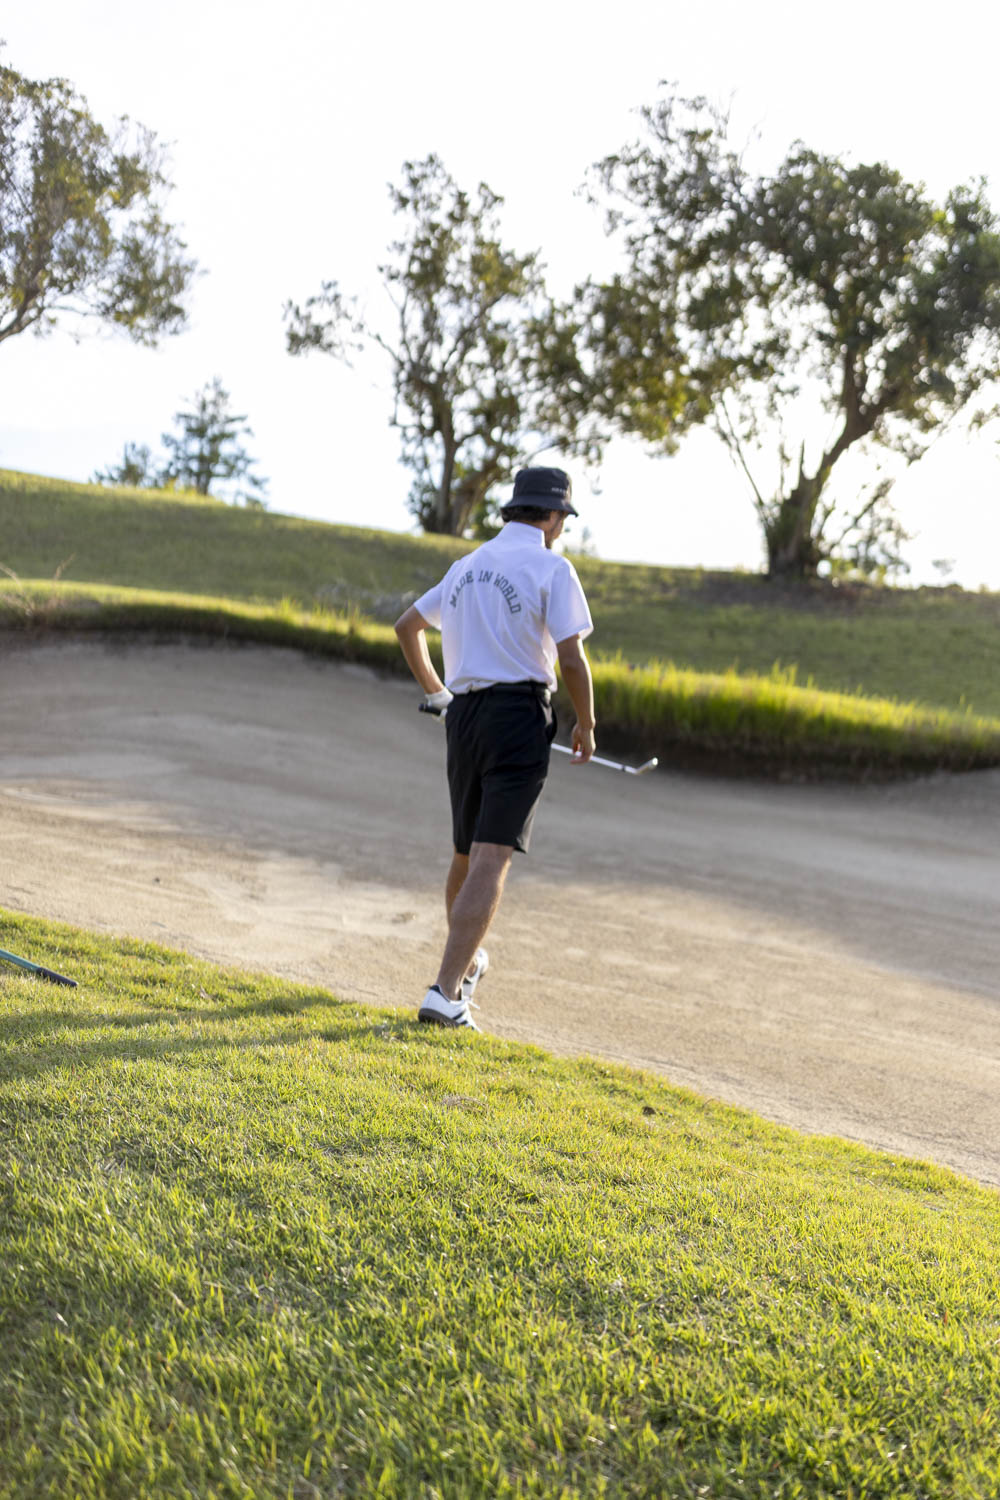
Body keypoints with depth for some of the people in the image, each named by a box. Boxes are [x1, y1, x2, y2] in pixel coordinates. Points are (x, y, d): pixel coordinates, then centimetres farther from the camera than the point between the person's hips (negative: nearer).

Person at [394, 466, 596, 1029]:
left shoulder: (468, 566, 16)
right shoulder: (552, 567, -4)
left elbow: (407, 626, 27)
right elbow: (572, 659, -12)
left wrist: (434, 690, 40)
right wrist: (587, 726, 3)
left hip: (464, 714, 7)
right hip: (519, 713, -7)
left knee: (468, 853, 22)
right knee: (491, 862, -9)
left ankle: (467, 960, 41)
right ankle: (445, 993, -16)